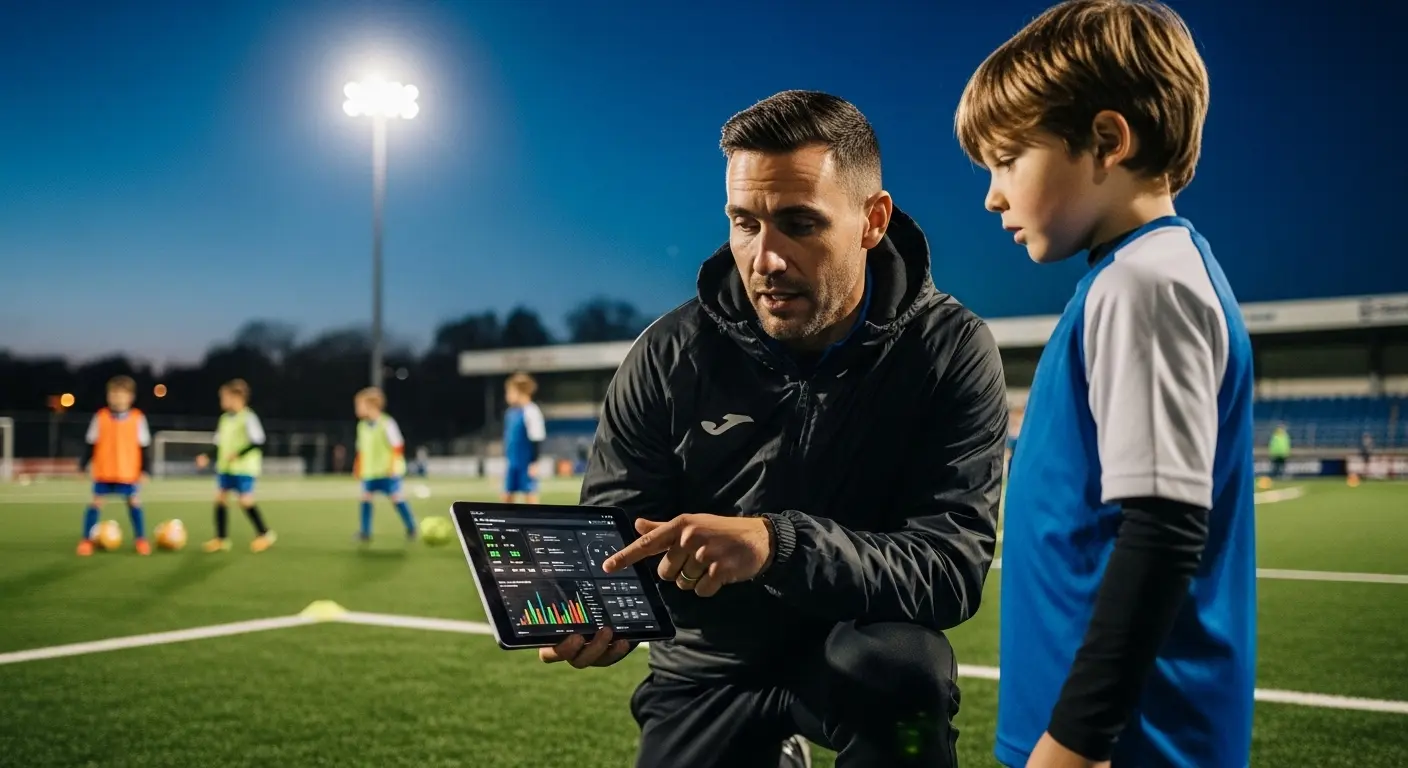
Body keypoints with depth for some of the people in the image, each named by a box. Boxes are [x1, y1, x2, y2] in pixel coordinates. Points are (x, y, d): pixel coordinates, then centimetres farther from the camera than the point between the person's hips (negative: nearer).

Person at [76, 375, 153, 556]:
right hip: (103, 472, 0)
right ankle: (86, 540, 12)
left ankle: (141, 539, 17)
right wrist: (83, 465, 3)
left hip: (129, 472, 0)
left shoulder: (138, 418, -4)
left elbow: (144, 446, 1)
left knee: (134, 502, 5)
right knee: (96, 502, 2)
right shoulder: (100, 417, -3)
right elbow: (91, 444, 4)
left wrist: (144, 470, -2)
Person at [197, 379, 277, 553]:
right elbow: (220, 444, 20)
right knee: (220, 498, 2)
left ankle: (265, 534, 6)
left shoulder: (248, 418, -11)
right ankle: (221, 539, 9)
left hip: (244, 468, -8)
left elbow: (257, 441, -16)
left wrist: (239, 454, -21)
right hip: (225, 468, 8)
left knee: (246, 501, -8)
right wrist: (208, 456, 6)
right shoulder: (224, 419, 13)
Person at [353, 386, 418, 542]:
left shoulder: (387, 423, -12)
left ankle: (411, 528, 13)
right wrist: (359, 467, 16)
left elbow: (397, 446, -12)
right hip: (369, 472, 6)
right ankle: (365, 532, 4)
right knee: (366, 497, -1)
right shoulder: (362, 426, 8)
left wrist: (392, 465, -16)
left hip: (388, 472, -6)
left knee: (396, 498, -1)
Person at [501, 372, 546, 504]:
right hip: (513, 463, 8)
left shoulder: (531, 412, -15)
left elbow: (537, 440, -16)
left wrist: (534, 463, -17)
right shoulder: (511, 412, 11)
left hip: (526, 465, -8)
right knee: (507, 496, 10)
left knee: (530, 496, -2)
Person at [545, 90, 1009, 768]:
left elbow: (953, 567, -24)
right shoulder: (670, 356, -8)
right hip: (709, 669, 4)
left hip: (857, 658, -4)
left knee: (903, 660, -34)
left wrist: (777, 543, -41)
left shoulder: (950, 352, -15)